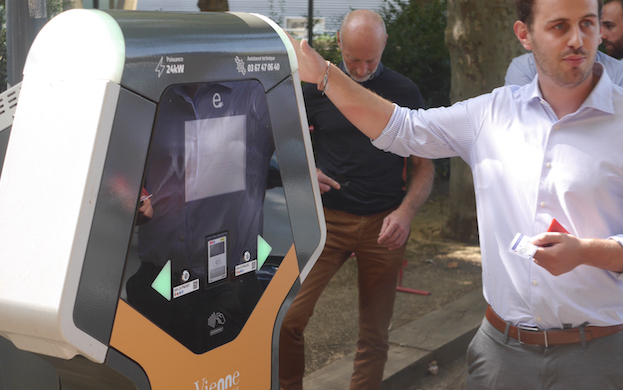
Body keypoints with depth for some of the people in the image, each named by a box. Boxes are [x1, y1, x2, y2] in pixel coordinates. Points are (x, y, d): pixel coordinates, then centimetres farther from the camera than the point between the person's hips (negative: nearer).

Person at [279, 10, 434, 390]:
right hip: (328, 218, 0)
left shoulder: (405, 92, 4)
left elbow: (424, 166, 5)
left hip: (384, 226, 0)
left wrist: (405, 211, -13)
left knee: (375, 334, 6)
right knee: (287, 319, -11)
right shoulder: (318, 85, 4)